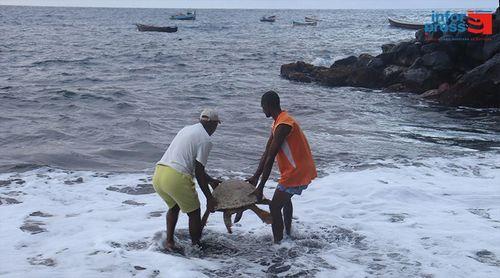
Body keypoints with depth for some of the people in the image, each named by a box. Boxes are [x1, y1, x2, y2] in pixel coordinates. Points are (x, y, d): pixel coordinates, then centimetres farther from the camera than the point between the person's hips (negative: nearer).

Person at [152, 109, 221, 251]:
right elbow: (198, 172, -6)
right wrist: (209, 198, 0)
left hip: (158, 174, 8)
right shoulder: (205, 140, -2)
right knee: (194, 212, 12)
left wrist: (211, 180, 37)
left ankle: (169, 241, 29)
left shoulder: (187, 130, 23)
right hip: (176, 178, -8)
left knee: (174, 206, 31)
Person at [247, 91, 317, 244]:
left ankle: (278, 243, -5)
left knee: (275, 207, -9)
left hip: (297, 173, -11)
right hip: (301, 170, 11)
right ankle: (288, 233, 48)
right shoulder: (278, 123, 9)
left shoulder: (283, 125, -24)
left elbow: (270, 158, -24)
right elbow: (266, 152, 11)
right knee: (285, 198, 31)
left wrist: (260, 187, -22)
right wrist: (255, 177, 8)